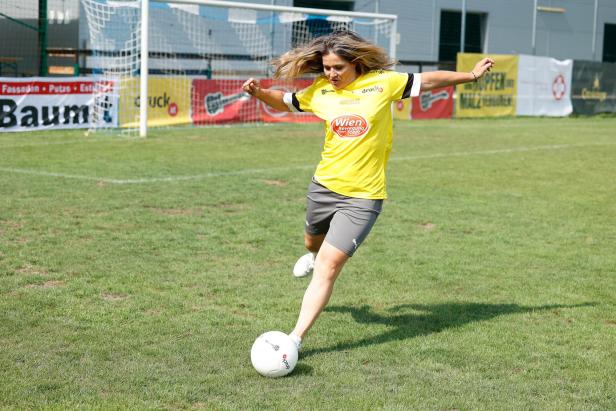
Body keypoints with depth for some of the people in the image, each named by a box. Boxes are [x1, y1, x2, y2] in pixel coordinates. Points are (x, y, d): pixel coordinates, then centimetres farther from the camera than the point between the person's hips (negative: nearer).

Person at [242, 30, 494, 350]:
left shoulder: (382, 82, -7)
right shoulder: (319, 90, -1)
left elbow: (427, 81, 5)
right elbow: (285, 102, 15)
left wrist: (470, 76, 12)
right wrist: (259, 92, -3)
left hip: (362, 197, -4)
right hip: (323, 186, 4)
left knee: (328, 267, -14)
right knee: (313, 242, 29)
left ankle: (296, 339, -13)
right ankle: (314, 255, 68)